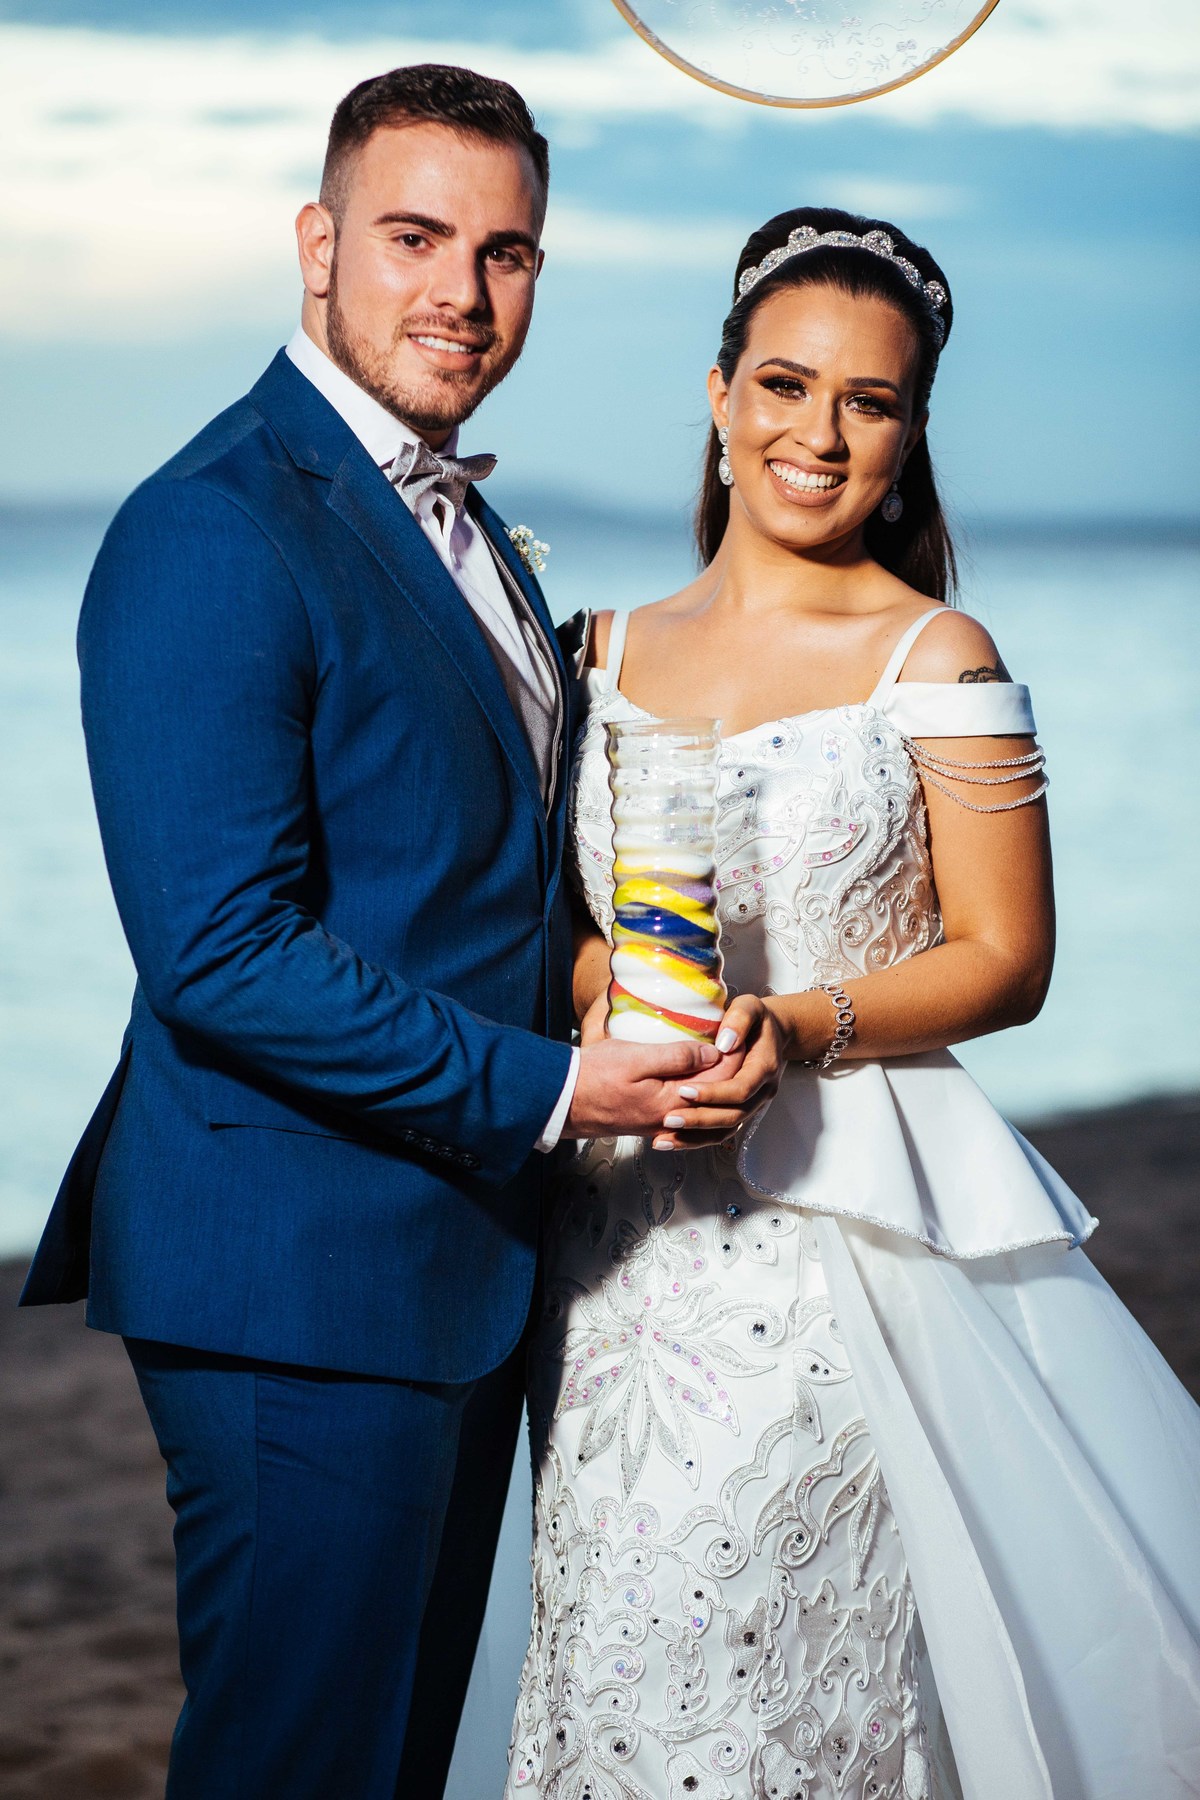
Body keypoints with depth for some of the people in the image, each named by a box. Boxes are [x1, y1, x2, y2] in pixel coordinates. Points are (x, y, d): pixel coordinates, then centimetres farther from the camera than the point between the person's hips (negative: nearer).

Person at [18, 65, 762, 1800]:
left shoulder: (461, 517, 14)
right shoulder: (213, 533, -17)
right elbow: (218, 951, -24)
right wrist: (543, 1085, -19)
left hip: (463, 1249, 9)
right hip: (301, 1271, -9)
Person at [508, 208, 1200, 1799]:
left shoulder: (936, 660, -2)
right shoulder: (612, 650, 11)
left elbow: (1003, 959, -3)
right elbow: (568, 922, 15)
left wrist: (796, 1031, -18)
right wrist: (610, 1003, -8)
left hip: (833, 1231, -4)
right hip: (619, 1229, 4)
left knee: (758, 1661, -7)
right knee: (606, 1659, 5)